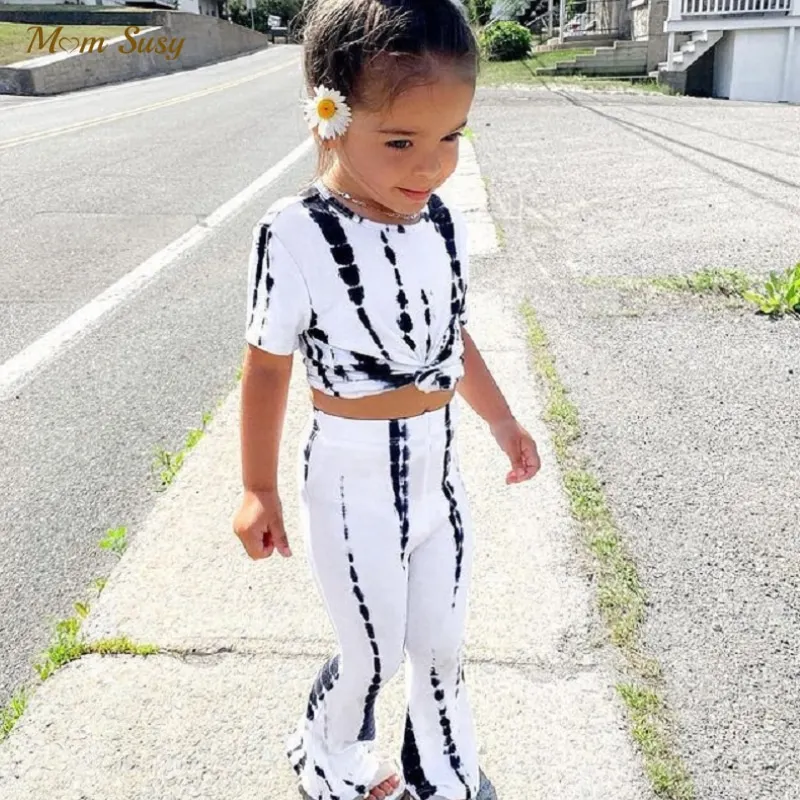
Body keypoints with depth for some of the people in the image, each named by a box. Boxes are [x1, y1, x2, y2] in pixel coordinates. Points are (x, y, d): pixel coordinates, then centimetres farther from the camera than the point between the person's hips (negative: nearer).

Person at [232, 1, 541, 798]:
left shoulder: (441, 223, -3)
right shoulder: (296, 234, -20)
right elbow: (267, 368, -13)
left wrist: (502, 420, 17)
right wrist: (258, 490, -7)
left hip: (437, 471, 5)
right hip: (354, 480, -5)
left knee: (440, 647, 20)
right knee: (373, 653, 12)